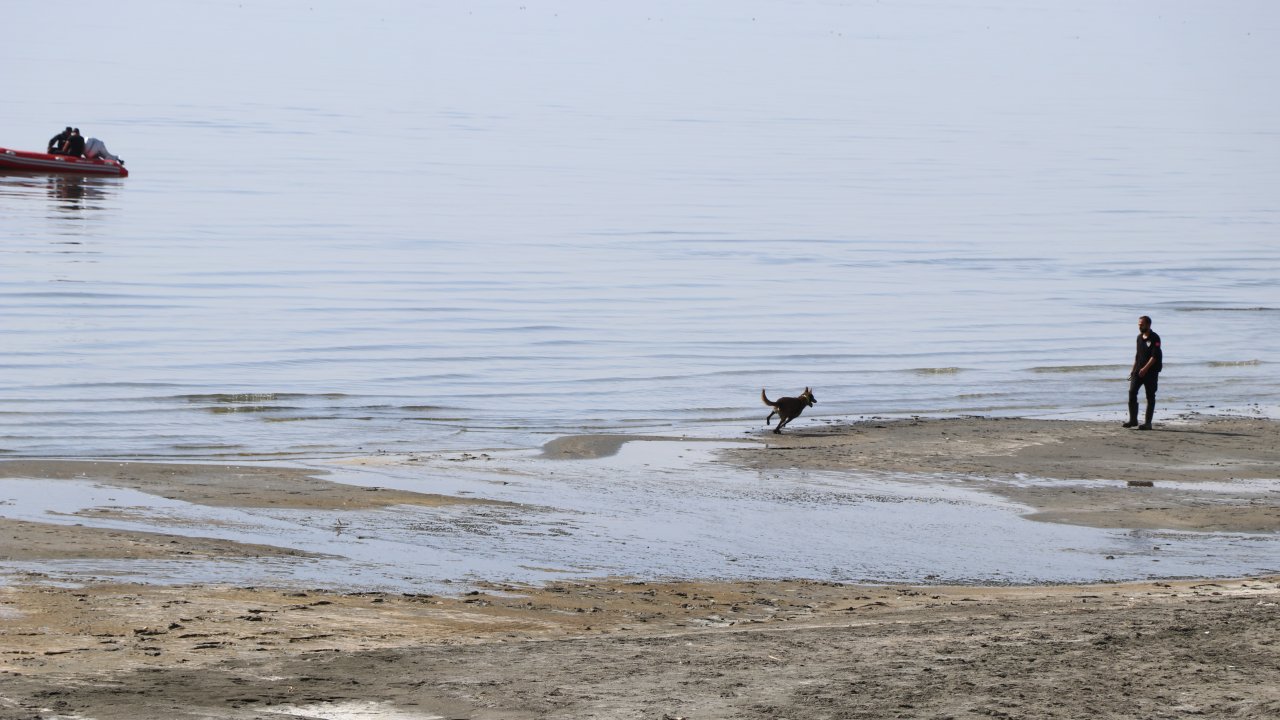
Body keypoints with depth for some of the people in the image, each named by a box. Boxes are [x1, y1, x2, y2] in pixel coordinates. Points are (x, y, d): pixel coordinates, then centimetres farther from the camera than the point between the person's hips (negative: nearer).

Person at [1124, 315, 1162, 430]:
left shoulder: (1154, 338, -10)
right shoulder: (1139, 337, 13)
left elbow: (1154, 356, -18)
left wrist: (1145, 368, -26)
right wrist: (1133, 369, 17)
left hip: (1151, 372, -7)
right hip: (1139, 370, 7)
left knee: (1150, 397, 0)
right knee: (1132, 392, -4)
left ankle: (1148, 423, 3)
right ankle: (1133, 420, 2)